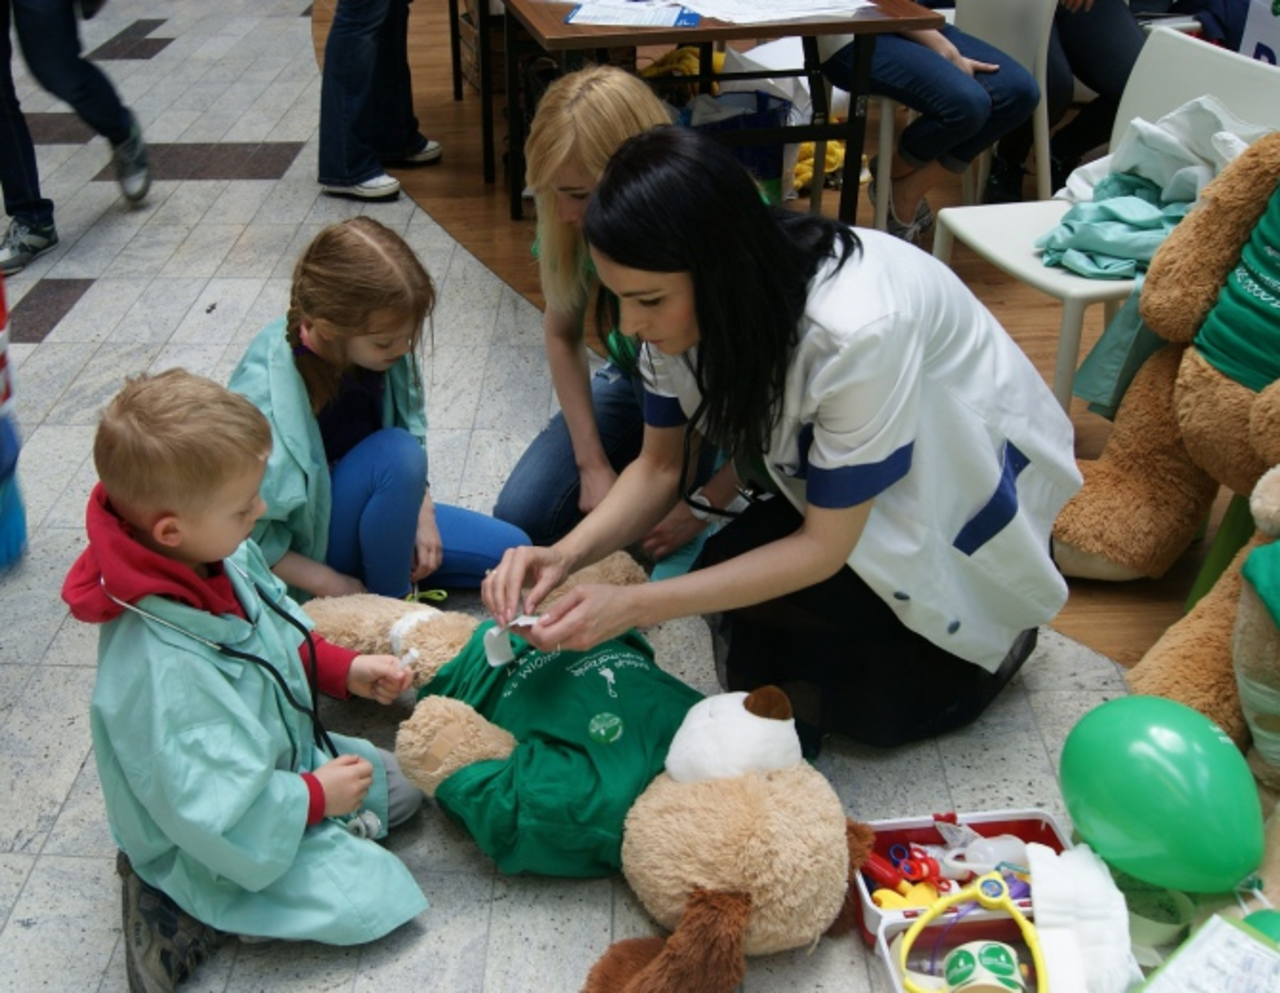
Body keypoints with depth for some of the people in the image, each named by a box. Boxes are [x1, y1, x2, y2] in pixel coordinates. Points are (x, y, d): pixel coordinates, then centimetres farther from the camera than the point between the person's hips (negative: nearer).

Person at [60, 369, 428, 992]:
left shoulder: (225, 558, -15)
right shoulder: (163, 669, -41)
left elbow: (281, 636, 7)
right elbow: (213, 809, -33)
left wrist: (346, 670, -6)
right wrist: (316, 796, -20)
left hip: (289, 755, 9)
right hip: (219, 842, -9)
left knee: (402, 784, 17)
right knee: (370, 900, -11)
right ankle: (186, 912, 0)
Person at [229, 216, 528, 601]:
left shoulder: (379, 346, -16)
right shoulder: (264, 399, -33)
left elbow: (412, 425, 3)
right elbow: (249, 539, -26)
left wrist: (420, 513, -7)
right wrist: (337, 586, -22)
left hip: (373, 517, 7)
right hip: (309, 551, -6)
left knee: (512, 551, 2)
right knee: (395, 452, -34)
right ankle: (390, 603, -13)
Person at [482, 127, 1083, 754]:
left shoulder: (856, 329, -40)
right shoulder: (681, 302, -20)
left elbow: (825, 546, -29)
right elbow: (660, 466, -9)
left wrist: (633, 606, -34)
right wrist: (567, 554, -28)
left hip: (969, 491, -5)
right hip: (826, 472, 5)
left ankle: (997, 630, 3)